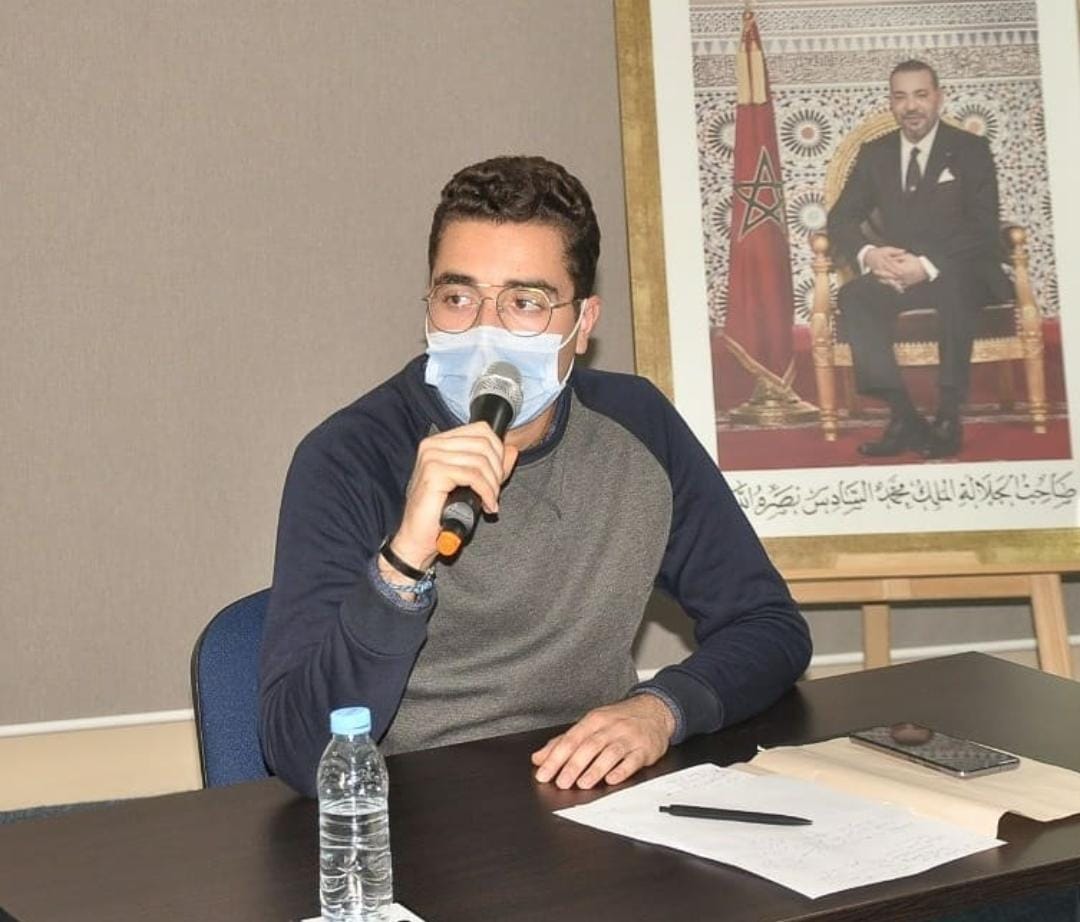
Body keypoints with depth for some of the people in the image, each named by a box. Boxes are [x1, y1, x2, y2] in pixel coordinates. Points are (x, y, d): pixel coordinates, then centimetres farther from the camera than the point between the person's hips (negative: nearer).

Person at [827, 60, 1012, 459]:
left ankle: (949, 418, -34)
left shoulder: (970, 150, 2)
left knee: (952, 285, -39)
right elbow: (840, 219, 8)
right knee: (853, 298, -30)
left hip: (959, 275, -3)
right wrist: (868, 254, -16)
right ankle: (903, 417, -33)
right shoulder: (874, 154, 12)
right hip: (897, 273, 3)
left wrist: (927, 266, -23)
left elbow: (983, 228, -8)